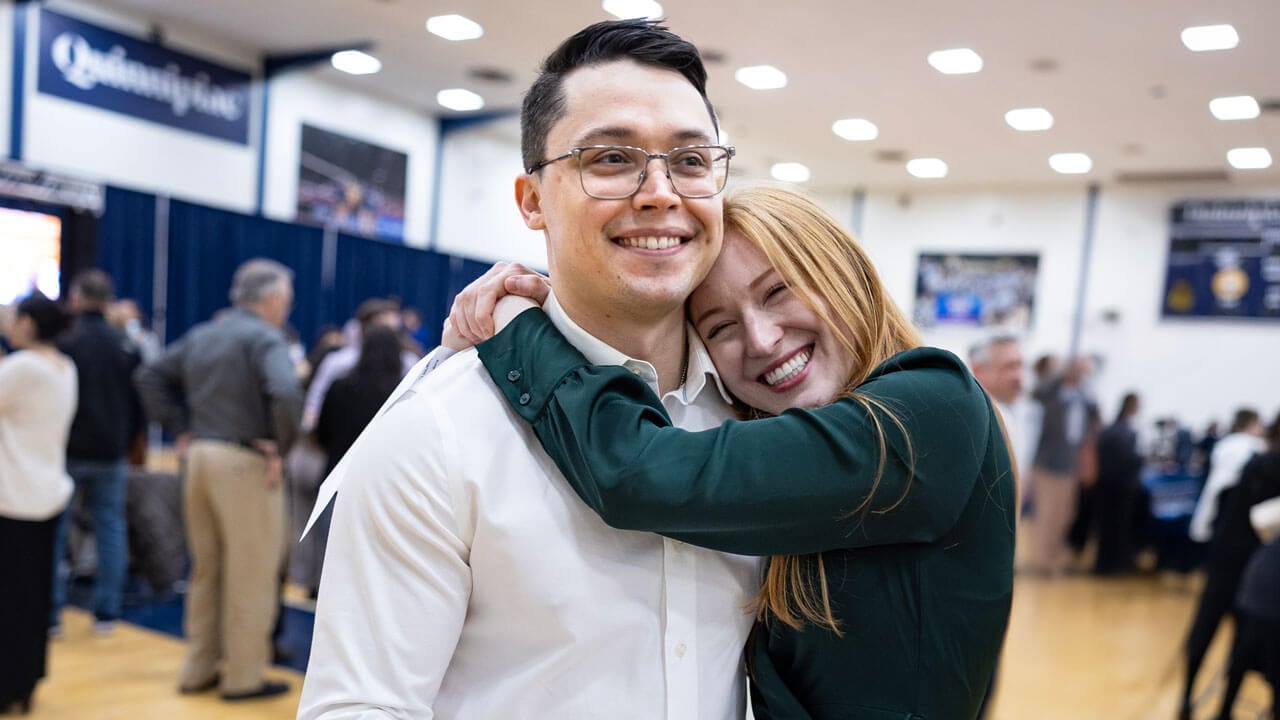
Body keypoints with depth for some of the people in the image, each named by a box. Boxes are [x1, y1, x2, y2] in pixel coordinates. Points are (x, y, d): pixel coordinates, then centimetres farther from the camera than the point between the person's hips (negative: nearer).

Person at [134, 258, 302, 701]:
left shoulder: (202, 335, 14)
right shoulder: (265, 338, -12)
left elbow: (149, 377, 19)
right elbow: (286, 394, -29)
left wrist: (180, 430, 13)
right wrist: (280, 447, -16)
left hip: (201, 456, 8)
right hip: (245, 464, -8)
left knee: (206, 570, 18)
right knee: (251, 576, 3)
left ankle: (199, 668, 27)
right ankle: (244, 676, 11)